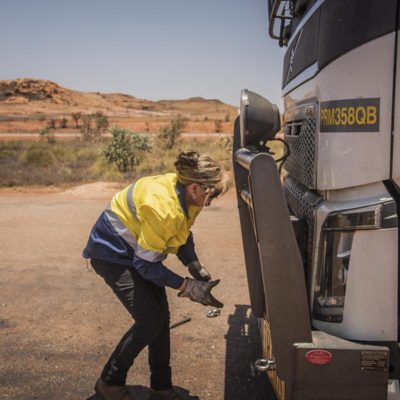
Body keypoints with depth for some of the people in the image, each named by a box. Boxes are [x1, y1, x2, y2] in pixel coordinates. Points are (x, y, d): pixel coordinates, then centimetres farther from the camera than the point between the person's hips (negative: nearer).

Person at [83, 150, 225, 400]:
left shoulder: (185, 195, -11)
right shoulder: (162, 207, -36)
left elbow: (183, 235, 4)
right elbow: (146, 264, -27)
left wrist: (195, 266, -12)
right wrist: (187, 287, -25)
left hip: (137, 252, 8)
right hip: (112, 254, -8)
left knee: (161, 318, 4)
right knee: (149, 322, -12)